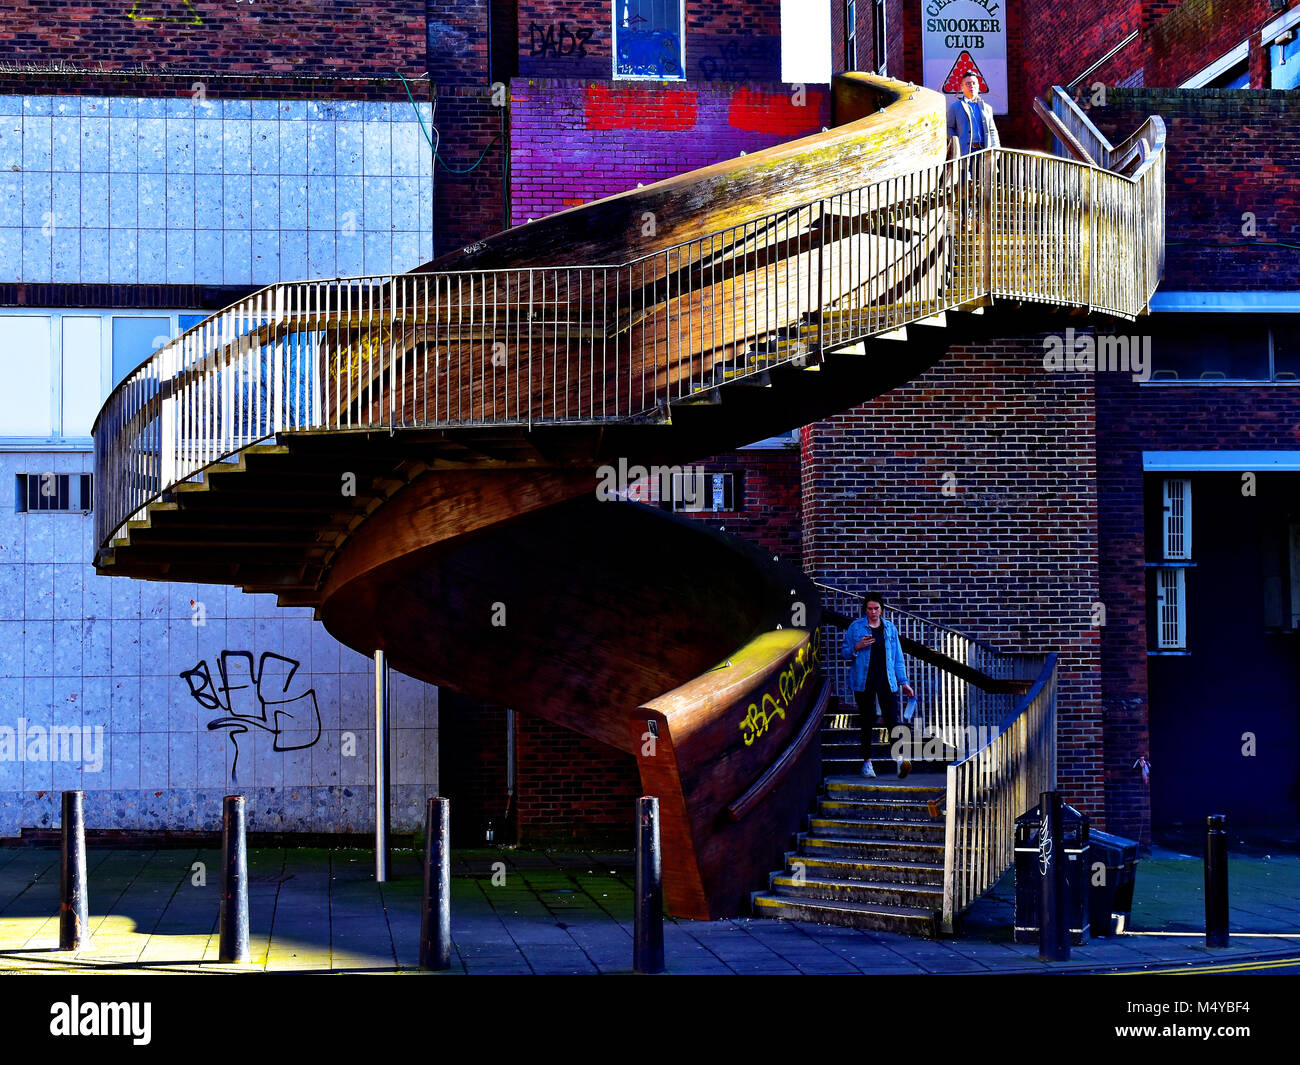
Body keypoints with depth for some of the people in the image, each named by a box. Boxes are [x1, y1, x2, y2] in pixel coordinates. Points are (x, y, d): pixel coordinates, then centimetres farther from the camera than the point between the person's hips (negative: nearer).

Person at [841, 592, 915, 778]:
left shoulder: (890, 628, 11)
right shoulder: (855, 627, 4)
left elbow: (898, 657, 14)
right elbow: (845, 651, 8)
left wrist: (904, 682, 10)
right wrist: (857, 647, -13)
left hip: (886, 681, 1)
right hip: (863, 681, -1)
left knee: (892, 719, -12)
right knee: (867, 722, 2)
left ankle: (899, 759, -23)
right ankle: (867, 762, 10)